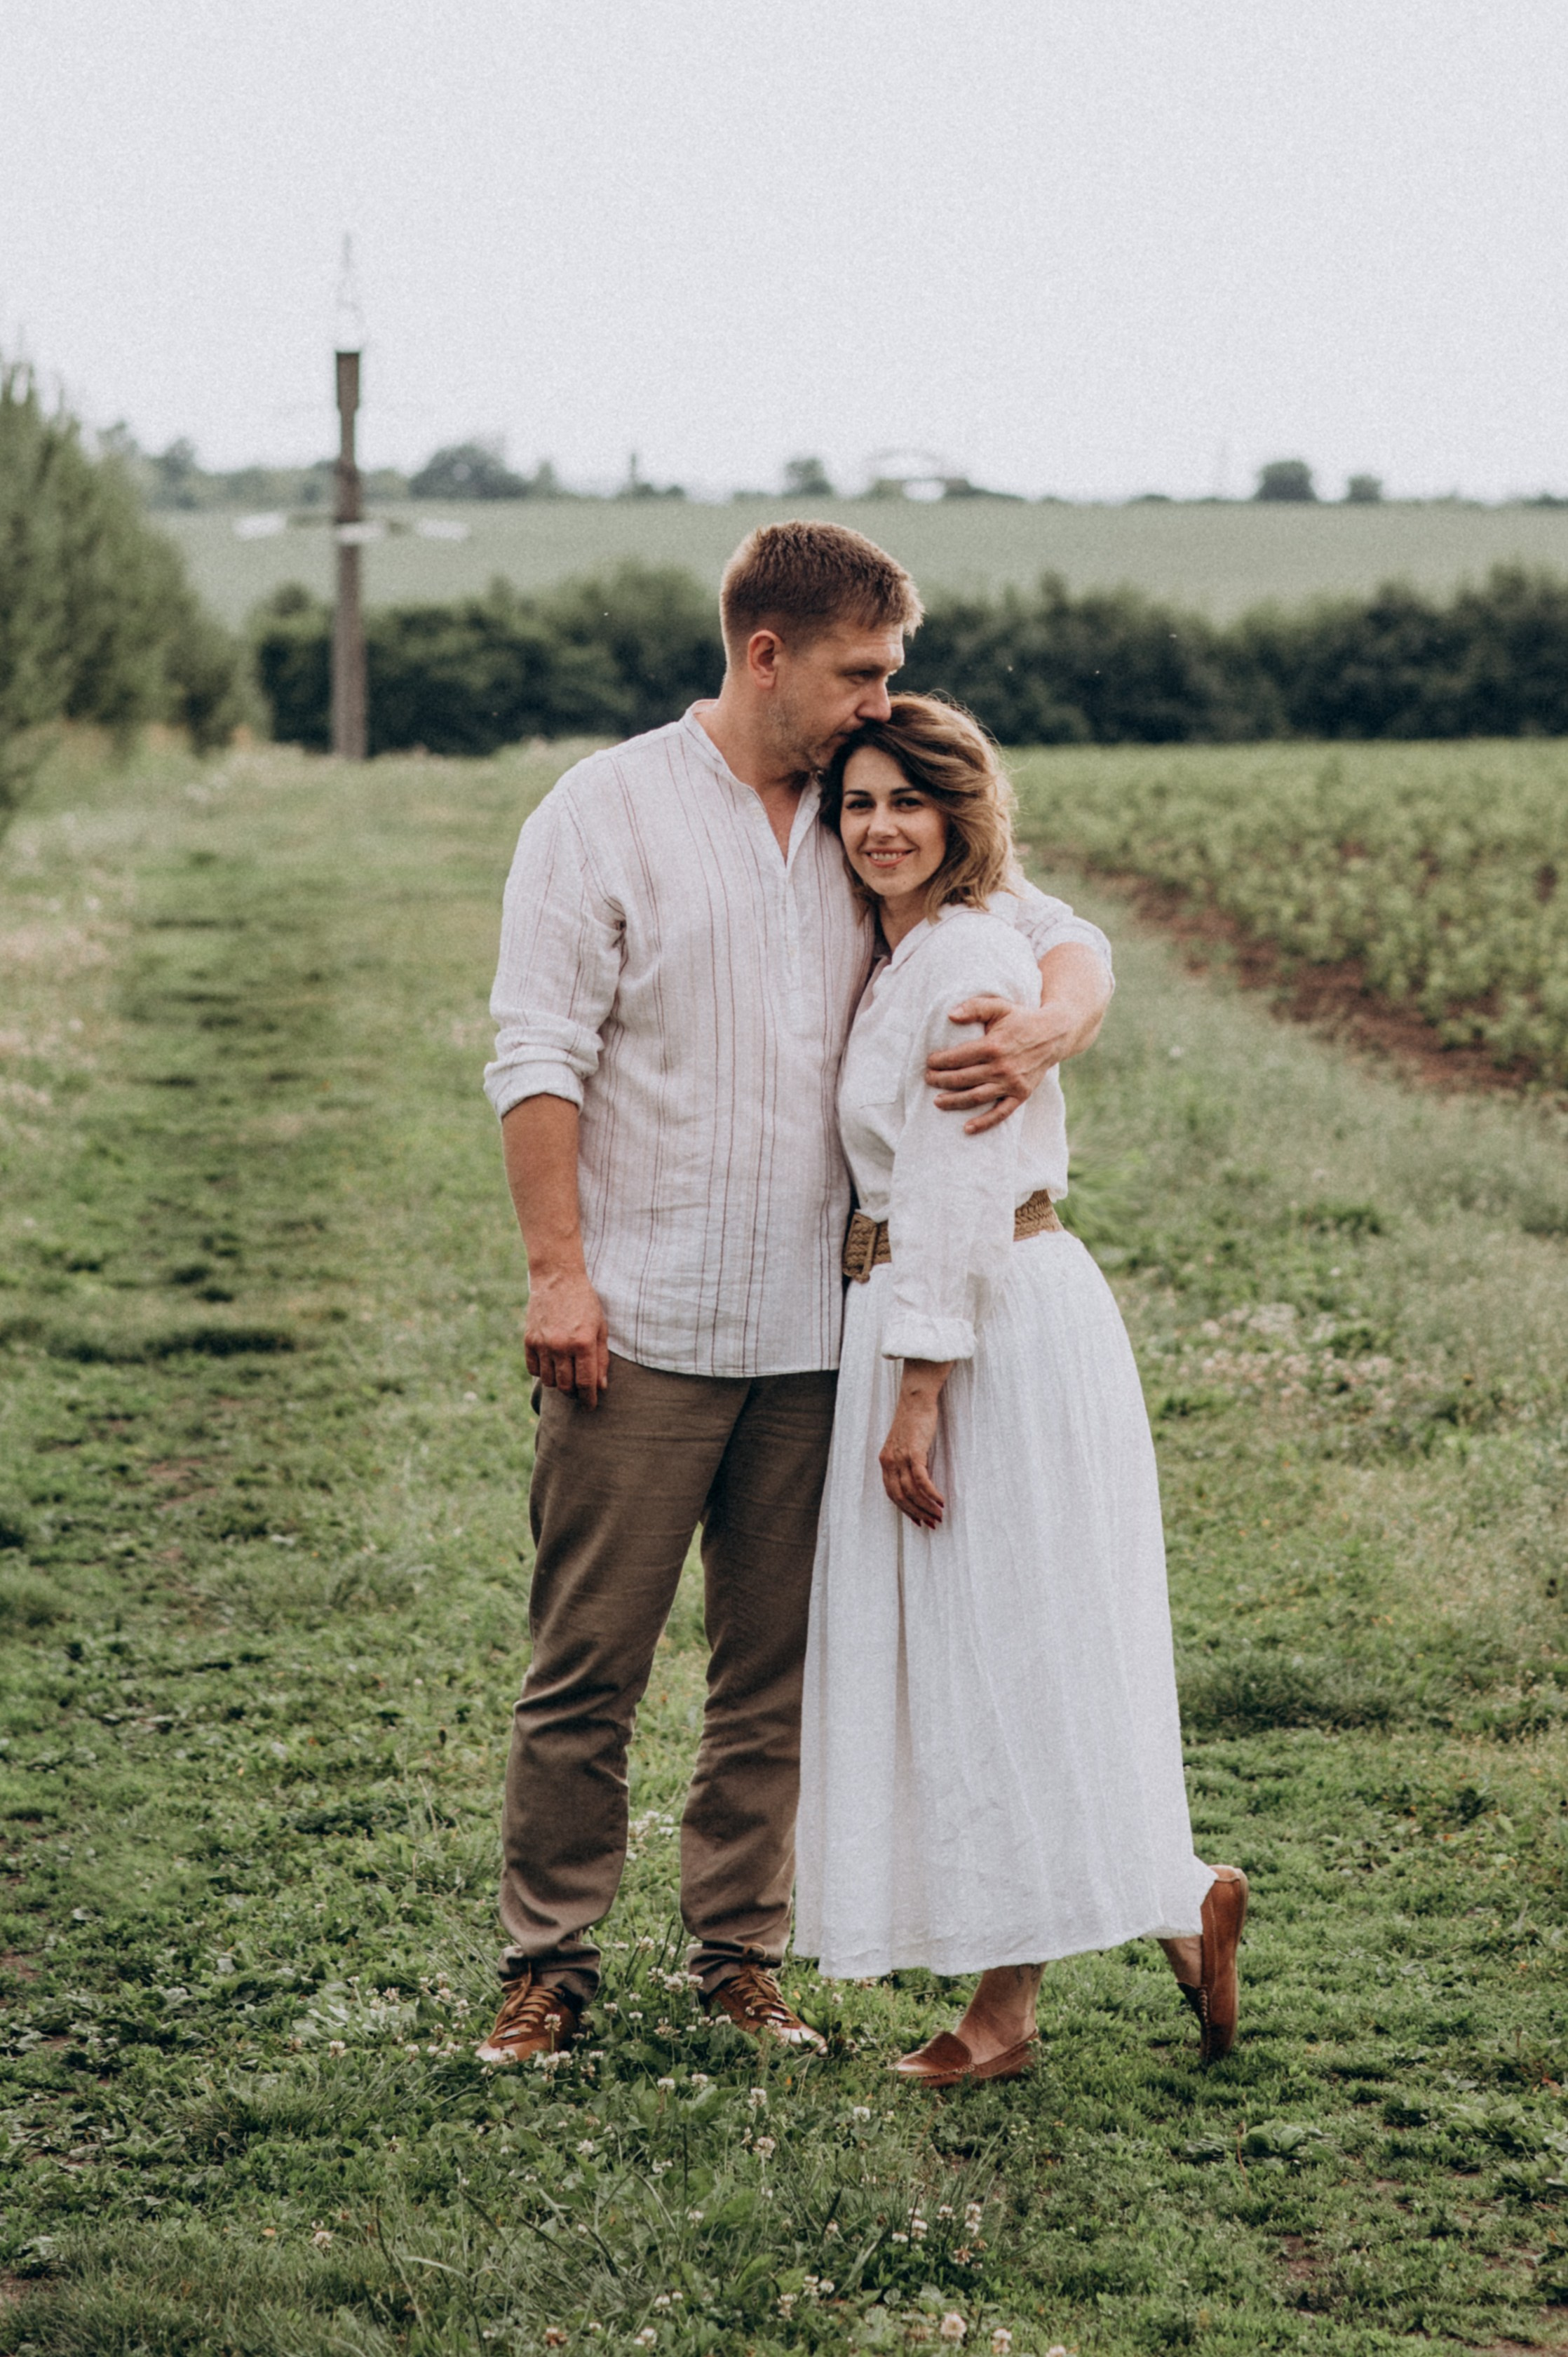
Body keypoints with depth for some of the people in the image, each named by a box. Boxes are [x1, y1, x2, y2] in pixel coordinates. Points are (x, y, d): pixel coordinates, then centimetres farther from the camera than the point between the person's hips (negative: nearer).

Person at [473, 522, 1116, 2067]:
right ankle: (548, 1963, 11)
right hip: (641, 1331, -4)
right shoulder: (609, 812, -1)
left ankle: (742, 1954, 20)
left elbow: (1066, 939, 12)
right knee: (586, 1665, 0)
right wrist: (558, 1269, -12)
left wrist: (1046, 1027, -13)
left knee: (777, 1672, 9)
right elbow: (537, 1056, -5)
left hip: (812, 1331, 4)